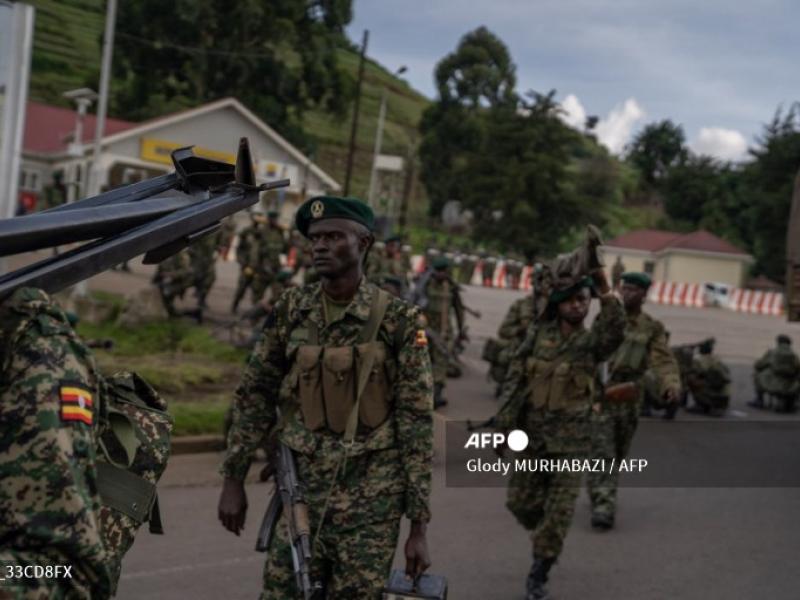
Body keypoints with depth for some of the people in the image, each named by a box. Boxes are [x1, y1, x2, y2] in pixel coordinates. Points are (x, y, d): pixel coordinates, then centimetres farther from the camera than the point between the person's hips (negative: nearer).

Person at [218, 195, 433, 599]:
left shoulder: (398, 320, -8)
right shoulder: (291, 310, 2)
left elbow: (416, 423, -8)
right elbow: (254, 397, 9)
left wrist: (419, 526, -9)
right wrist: (233, 479, 7)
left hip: (370, 501, -3)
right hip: (300, 490, 3)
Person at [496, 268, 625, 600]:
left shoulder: (591, 341, -3)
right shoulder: (538, 334, 0)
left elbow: (615, 332, -27)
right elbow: (514, 379, 1)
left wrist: (606, 295, -40)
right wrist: (504, 425, -3)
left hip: (570, 441, -2)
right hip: (531, 436, 2)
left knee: (559, 512, -1)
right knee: (521, 502, 9)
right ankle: (544, 539, 41)